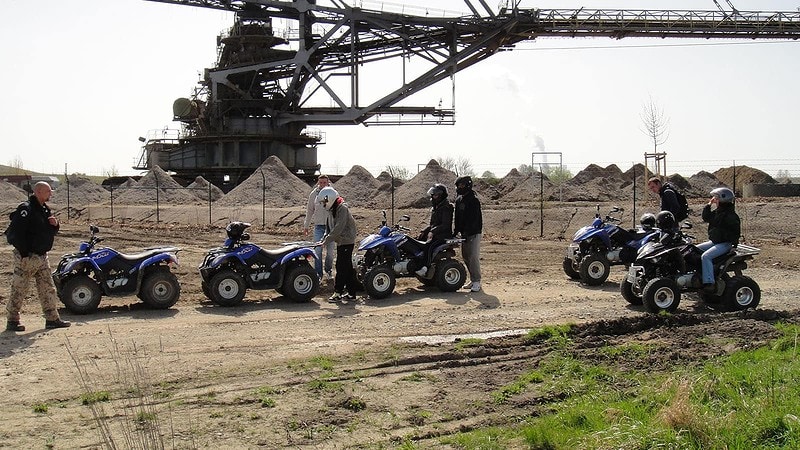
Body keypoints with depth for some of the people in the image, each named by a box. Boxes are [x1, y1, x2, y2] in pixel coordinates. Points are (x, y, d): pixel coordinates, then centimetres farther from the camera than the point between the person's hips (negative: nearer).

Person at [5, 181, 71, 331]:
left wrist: (55, 225, -1)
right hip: (26, 257, -9)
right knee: (19, 289, 0)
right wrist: (24, 251, -21)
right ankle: (12, 321, 8)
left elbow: (51, 232, 22)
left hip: (41, 257, 9)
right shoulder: (26, 209, -15)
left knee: (48, 288, 10)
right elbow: (13, 232, -21)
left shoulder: (45, 209, 13)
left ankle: (52, 319, 15)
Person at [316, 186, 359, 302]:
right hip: (341, 242, 9)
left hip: (347, 241, -9)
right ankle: (351, 293, 15)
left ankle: (338, 292, -8)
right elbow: (330, 227, 17)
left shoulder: (342, 208, -18)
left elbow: (338, 228, -25)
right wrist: (324, 237, 2)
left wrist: (327, 240, -24)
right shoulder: (331, 210, 12)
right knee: (347, 267, 11)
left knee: (342, 267, -9)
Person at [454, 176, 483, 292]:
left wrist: (467, 232, -25)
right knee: (465, 257, 11)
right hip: (464, 233, 9)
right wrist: (456, 230, 11)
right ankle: (473, 280, 20)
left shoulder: (474, 201, -14)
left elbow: (474, 219, -20)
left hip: (474, 233, -9)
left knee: (473, 257, -11)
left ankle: (477, 282, -6)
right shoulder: (459, 200, 12)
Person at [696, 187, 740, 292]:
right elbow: (706, 217, 17)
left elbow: (735, 232, -17)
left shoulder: (730, 215, -16)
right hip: (714, 242, 10)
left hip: (724, 244, -10)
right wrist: (709, 205, 9)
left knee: (705, 256, -28)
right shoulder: (717, 211, 11)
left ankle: (709, 283, -31)